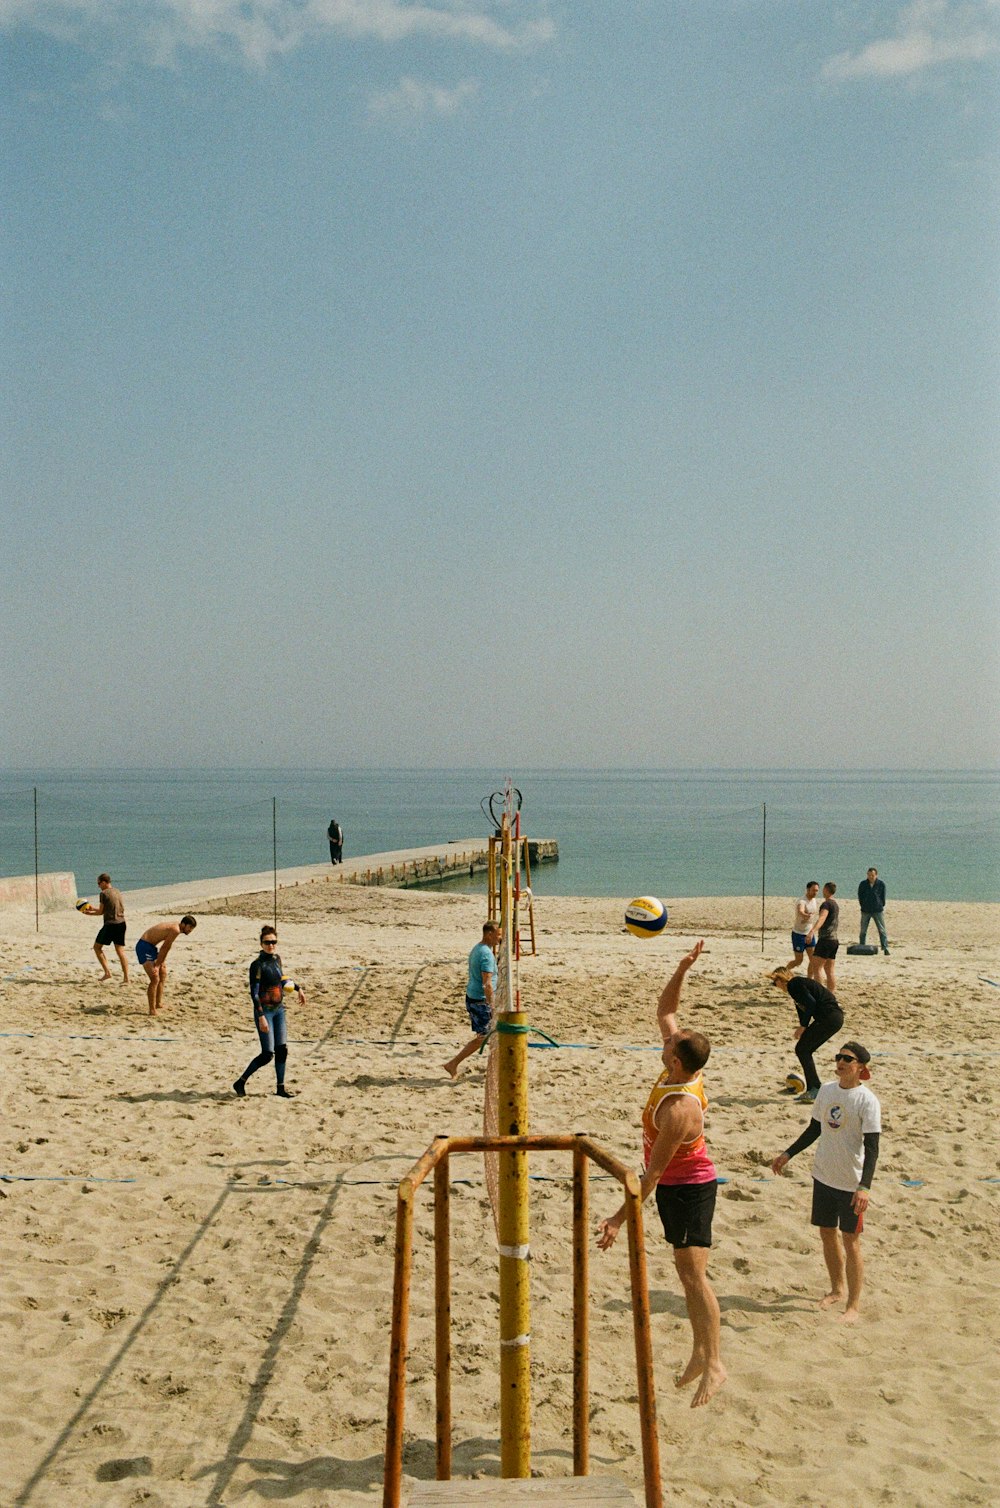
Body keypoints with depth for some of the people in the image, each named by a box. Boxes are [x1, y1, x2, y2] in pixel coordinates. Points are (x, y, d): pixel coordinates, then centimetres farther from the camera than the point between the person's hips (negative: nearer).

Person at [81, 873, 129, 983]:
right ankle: (126, 978, 1)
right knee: (120, 950, 7)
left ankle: (107, 972, 1)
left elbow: (101, 912, -5)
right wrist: (94, 908, 28)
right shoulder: (117, 892, 14)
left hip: (110, 924, -7)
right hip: (121, 923, 7)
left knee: (97, 946, 10)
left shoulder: (104, 893, -8)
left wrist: (89, 913, 12)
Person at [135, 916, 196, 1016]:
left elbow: (165, 948, 14)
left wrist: (161, 963, 11)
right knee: (155, 979, -16)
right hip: (144, 947, -11)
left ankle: (158, 1003, 32)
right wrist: (157, 965, -13)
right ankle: (152, 1010, -14)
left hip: (151, 946, 11)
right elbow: (164, 948, -18)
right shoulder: (175, 930, -21)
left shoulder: (173, 927, 10)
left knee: (163, 974, 21)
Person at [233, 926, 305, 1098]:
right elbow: (254, 993, -19)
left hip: (279, 1009, 7)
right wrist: (261, 1017, -24)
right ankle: (241, 1082, 8)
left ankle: (281, 1088, 15)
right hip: (264, 1011, -7)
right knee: (267, 1054, -7)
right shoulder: (258, 964, -17)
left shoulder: (277, 958, 4)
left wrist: (298, 988, 27)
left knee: (282, 1050, 5)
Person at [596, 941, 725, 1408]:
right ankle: (700, 1353, 21)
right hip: (676, 1186, 10)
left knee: (694, 1274, -10)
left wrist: (620, 1217, -24)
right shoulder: (682, 1068, -8)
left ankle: (713, 1364, -6)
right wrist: (682, 968, -8)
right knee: (686, 1273, 13)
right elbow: (665, 1009, 4)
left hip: (689, 1189, -10)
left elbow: (653, 1171, -28)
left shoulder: (678, 1110, -32)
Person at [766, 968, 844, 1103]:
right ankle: (812, 1091, 16)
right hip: (836, 1017, 10)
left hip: (829, 1018, -10)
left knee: (802, 1050, -2)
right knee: (805, 1050, 15)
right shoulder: (799, 982, 23)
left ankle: (815, 1089, -5)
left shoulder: (793, 985, -7)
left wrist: (803, 1026, -9)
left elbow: (811, 1003, -17)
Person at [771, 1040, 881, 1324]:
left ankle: (853, 1304, 15)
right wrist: (788, 1154, 15)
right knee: (827, 1234, 16)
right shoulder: (826, 1091, 1)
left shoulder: (867, 1101, -16)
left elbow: (872, 1147, -18)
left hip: (851, 1183, -6)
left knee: (850, 1241, 3)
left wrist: (865, 1186, -26)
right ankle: (838, 1289, 36)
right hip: (823, 1176, 6)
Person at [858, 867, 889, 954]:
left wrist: (881, 906, 5)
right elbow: (860, 896, 7)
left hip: (878, 911, -1)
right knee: (863, 931, 6)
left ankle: (885, 948, -4)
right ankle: (861, 948, 15)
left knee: (882, 930, -5)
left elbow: (883, 896, 5)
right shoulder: (863, 884, -2)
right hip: (865, 911, 1)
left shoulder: (881, 884, -4)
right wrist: (863, 906, 5)